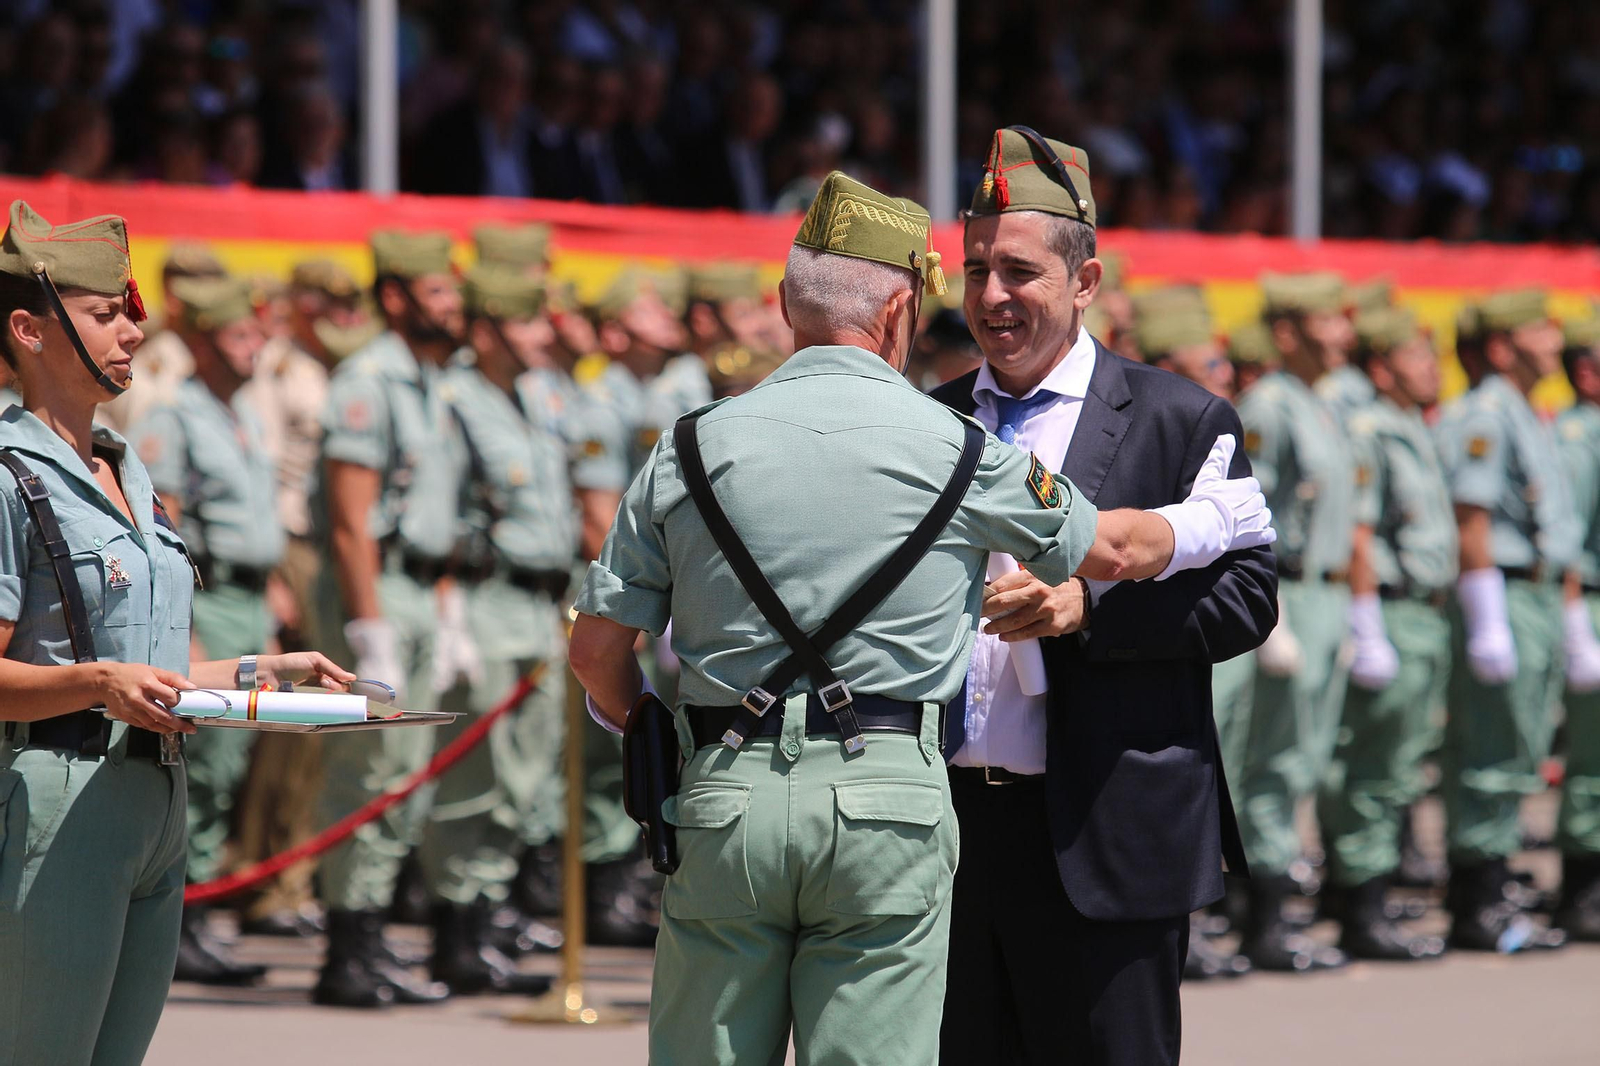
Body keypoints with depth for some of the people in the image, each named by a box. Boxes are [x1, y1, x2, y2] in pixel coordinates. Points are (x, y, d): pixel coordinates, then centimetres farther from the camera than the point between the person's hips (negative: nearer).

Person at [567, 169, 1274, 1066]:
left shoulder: (696, 448, 5)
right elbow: (1112, 551, 17)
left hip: (725, 792, 2)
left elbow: (599, 647, 7)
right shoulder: (958, 452, 2)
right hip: (886, 796, -2)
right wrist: (1206, 523, 38)